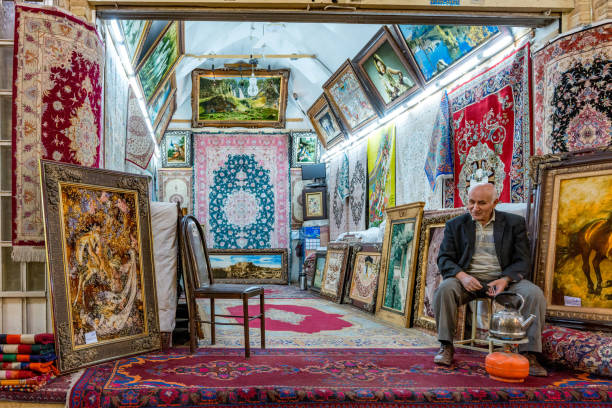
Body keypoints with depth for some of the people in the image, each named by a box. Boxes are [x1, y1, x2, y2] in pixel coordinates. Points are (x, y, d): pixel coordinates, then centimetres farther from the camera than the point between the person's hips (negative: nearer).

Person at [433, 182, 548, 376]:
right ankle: (446, 346, -17)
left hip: (504, 279, 0)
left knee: (534, 294, -26)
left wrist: (505, 280, -19)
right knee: (445, 288, -30)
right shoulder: (455, 225, 9)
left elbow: (522, 261, 2)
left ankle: (529, 354, -20)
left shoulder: (514, 223, 7)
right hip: (468, 279, 0)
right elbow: (444, 258, 2)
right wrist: (462, 275, -19)